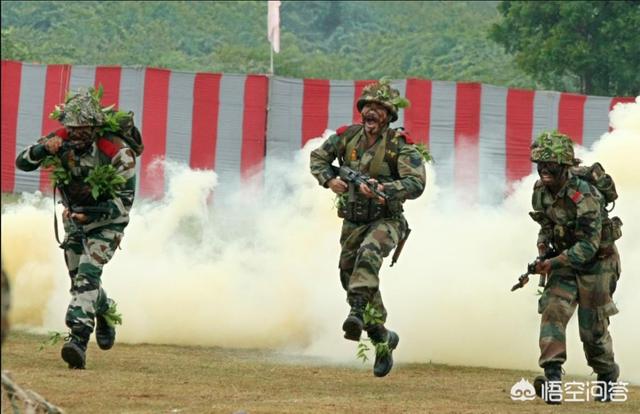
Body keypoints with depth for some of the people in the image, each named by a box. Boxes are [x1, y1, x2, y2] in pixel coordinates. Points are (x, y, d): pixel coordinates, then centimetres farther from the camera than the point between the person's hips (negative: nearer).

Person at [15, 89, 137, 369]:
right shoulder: (62, 140, -15)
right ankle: (106, 312, 45)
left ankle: (78, 339, -34)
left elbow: (124, 201, -22)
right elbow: (22, 162, -12)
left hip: (106, 221, -5)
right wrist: (43, 149, -34)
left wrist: (89, 214, -33)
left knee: (87, 274, -24)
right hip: (75, 218, 5)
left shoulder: (117, 152, -27)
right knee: (80, 280, 13)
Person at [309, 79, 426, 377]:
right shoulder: (347, 137, 0)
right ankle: (383, 341, 26)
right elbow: (318, 157, 15)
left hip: (385, 221, -5)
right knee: (350, 278, 9)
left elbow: (416, 184, -23)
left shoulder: (400, 145, -13)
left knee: (369, 252, -37)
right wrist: (329, 180, -6)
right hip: (352, 222, 5)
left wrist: (381, 189, -35)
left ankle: (357, 313, -45)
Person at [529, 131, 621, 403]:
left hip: (596, 261, -6)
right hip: (565, 260, 6)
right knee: (553, 310, -16)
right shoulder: (541, 191, -5)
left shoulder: (584, 195, -29)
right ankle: (553, 377, -25)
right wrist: (543, 247, -4)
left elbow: (589, 245, -29)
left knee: (593, 328, 1)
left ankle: (608, 378, 27)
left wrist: (554, 263, -32)